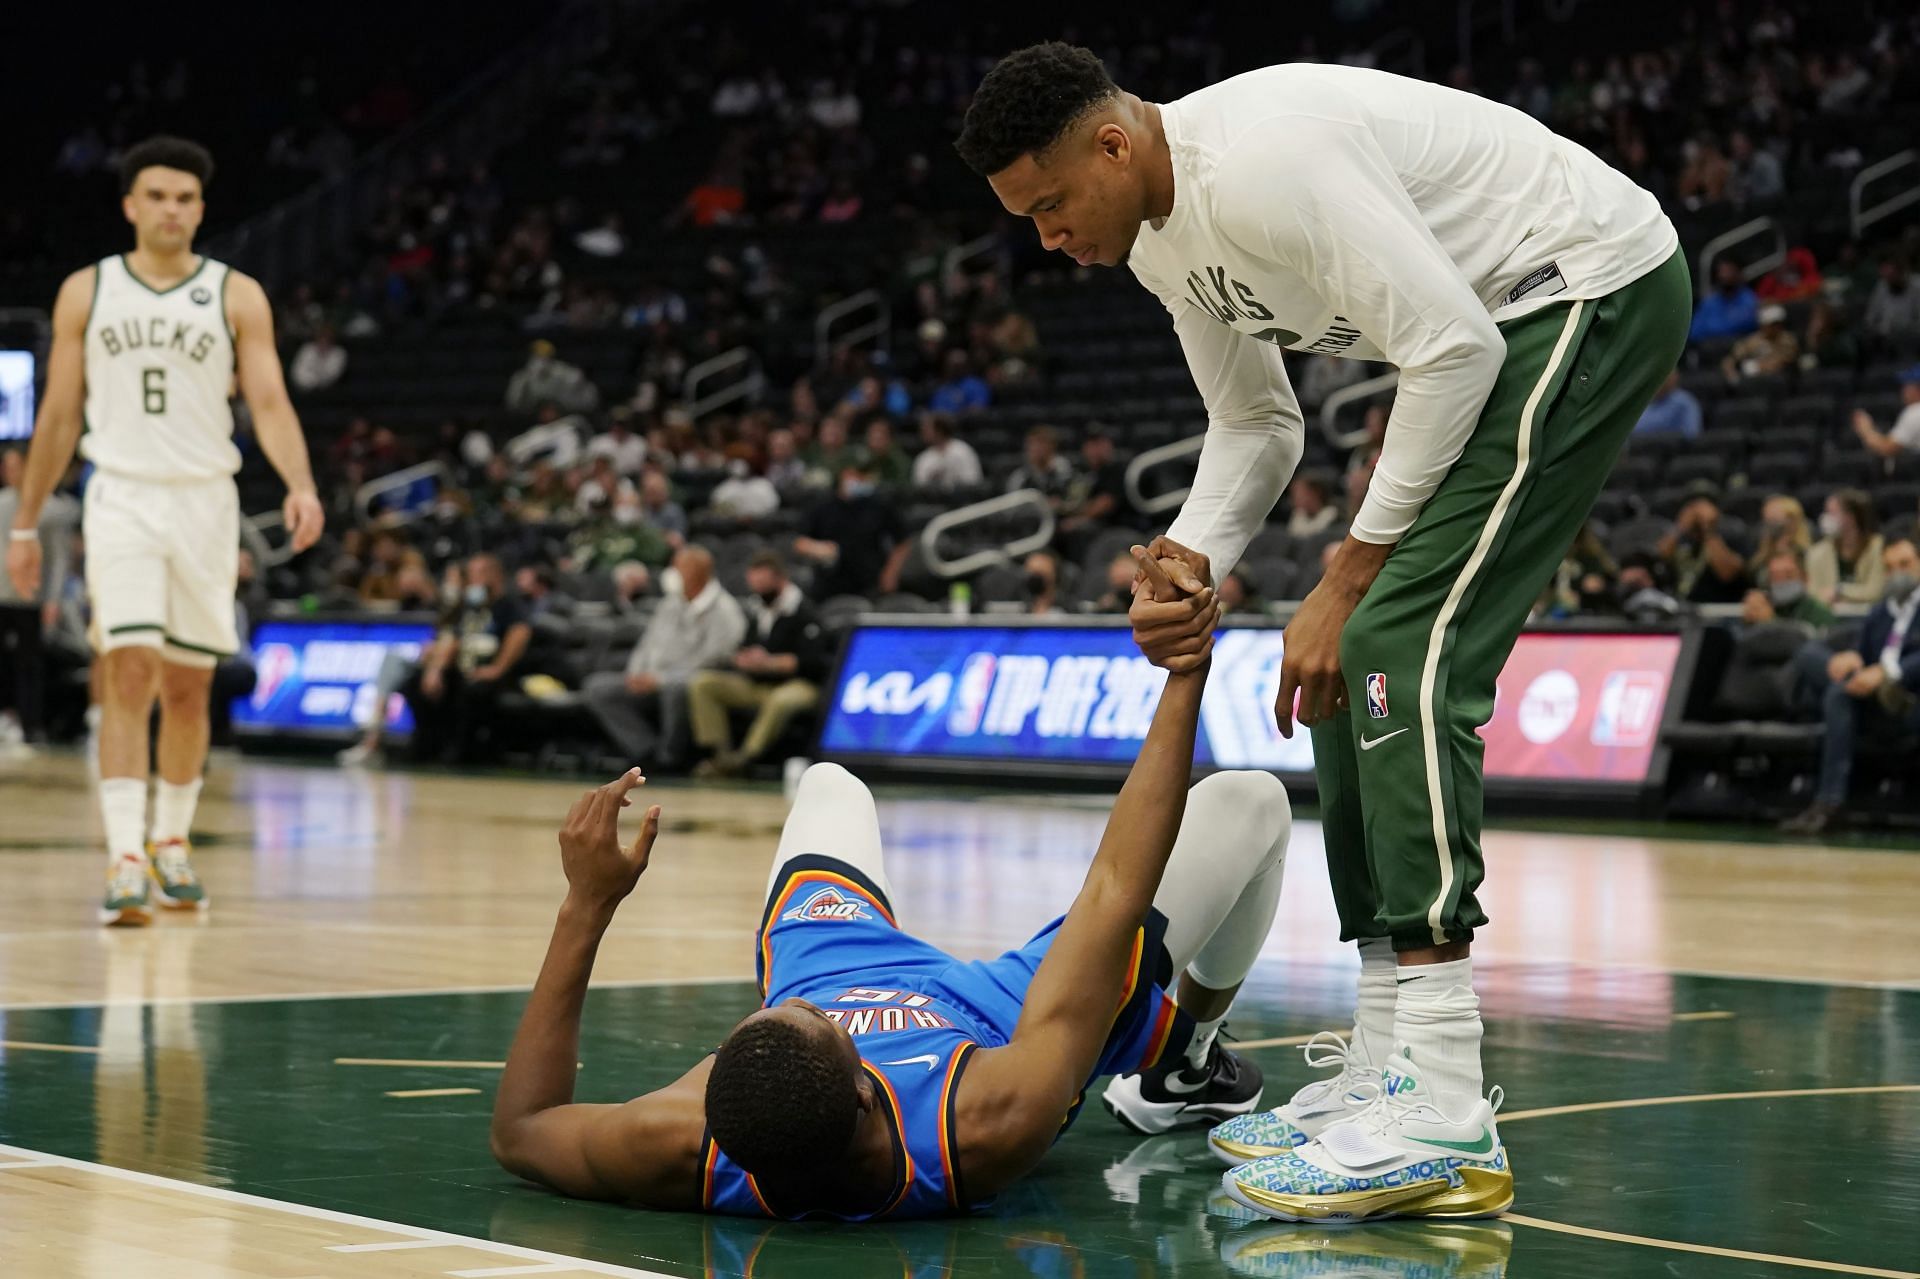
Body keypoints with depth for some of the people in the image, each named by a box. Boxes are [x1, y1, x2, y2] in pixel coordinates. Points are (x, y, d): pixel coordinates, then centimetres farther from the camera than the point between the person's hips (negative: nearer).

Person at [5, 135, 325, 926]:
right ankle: (124, 862, -18)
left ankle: (171, 844, 27)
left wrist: (301, 485, -24)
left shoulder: (237, 296, 3)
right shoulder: (86, 292, 5)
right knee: (128, 675, -14)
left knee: (187, 686, 9)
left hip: (205, 502, 1)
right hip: (121, 498, -1)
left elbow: (269, 402, -6)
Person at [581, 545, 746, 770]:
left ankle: (668, 756, -21)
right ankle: (648, 751, -20)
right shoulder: (671, 604, 17)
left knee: (675, 688, -42)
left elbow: (709, 662, -17)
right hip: (652, 685, 8)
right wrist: (636, 674, 0)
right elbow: (649, 644, 22)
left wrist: (660, 679, -20)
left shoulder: (723, 610, -8)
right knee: (598, 686, -10)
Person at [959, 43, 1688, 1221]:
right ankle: (1389, 1069, 12)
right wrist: (1189, 563, -4)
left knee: (1399, 649, -20)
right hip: (1497, 324, 11)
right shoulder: (1158, 236, 6)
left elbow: (1455, 354, -24)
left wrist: (1348, 578, -18)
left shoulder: (1264, 162, -26)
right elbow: (1258, 425, 17)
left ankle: (1444, 1127, -25)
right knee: (1353, 664, 7)